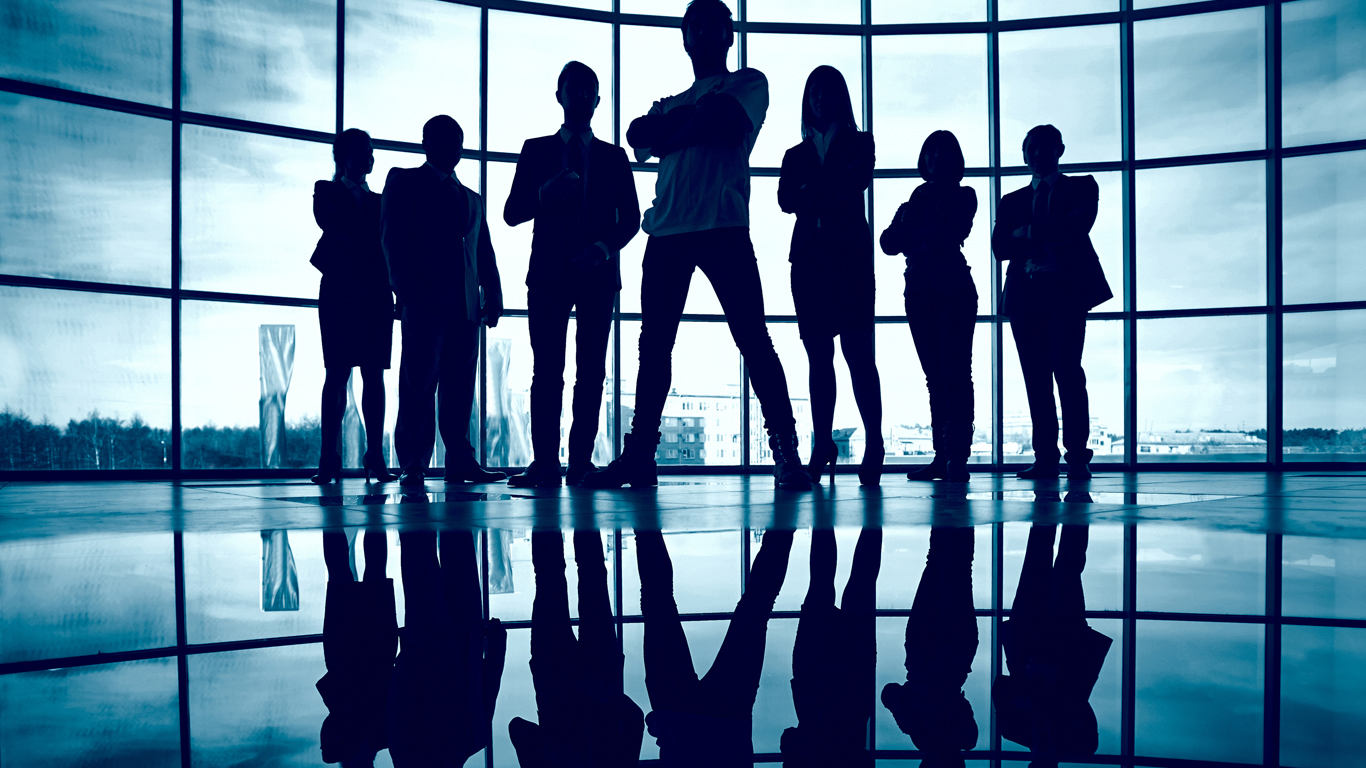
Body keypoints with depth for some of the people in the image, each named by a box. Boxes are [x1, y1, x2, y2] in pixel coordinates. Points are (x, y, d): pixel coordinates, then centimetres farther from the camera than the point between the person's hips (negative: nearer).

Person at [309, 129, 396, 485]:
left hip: (375, 295, 4)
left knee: (374, 375, -2)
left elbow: (387, 242, 11)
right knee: (337, 373, -9)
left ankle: (376, 457, -3)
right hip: (340, 292, -3)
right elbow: (334, 225, -10)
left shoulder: (377, 200, 23)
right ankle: (329, 458, -8)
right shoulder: (325, 191, 12)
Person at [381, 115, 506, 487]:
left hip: (465, 304, 5)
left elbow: (485, 252, 21)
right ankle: (412, 465, -4)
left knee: (460, 386, 3)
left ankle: (460, 461, 6)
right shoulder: (404, 181, 11)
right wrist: (406, 288, -12)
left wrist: (493, 297, 9)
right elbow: (392, 236, -1)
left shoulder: (472, 199, 26)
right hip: (425, 301, -5)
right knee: (419, 383, -7)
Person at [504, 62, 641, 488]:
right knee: (547, 370, -8)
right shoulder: (536, 150, 14)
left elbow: (630, 217, 10)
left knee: (591, 370, -5)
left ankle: (581, 462, -3)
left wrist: (604, 248, -8)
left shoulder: (614, 156, 17)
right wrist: (547, 192, -12)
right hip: (549, 272, -1)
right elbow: (512, 213, 7)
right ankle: (544, 463, -8)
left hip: (598, 273, 1)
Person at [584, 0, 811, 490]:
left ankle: (786, 454, -10)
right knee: (654, 345, 3)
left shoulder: (748, 83, 13)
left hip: (723, 227, -5)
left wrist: (668, 134, 6)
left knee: (753, 339, -10)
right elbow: (638, 135, 8)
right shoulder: (671, 102, 28)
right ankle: (639, 455, 9)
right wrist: (690, 116, -3)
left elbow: (718, 119, -7)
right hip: (666, 231, 5)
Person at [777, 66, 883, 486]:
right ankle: (822, 447, -1)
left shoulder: (859, 143, 15)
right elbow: (786, 200, 3)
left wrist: (814, 189, -5)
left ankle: (874, 445, -11)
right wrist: (831, 186, -11)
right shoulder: (796, 155, 22)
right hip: (809, 258, 3)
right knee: (819, 356, -1)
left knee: (857, 353, -11)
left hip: (850, 256, -3)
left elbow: (859, 181, -5)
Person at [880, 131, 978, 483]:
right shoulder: (916, 197, 20)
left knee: (955, 373, -11)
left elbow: (951, 234, -10)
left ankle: (957, 457, -15)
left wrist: (913, 234, -2)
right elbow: (888, 242, 7)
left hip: (954, 291, -4)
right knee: (935, 376, 2)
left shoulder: (963, 195, 9)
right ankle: (942, 456, 2)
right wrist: (926, 236, -9)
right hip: (919, 292, 5)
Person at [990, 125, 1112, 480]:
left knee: (1067, 370, -12)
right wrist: (1051, 239, -7)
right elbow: (1000, 247, 6)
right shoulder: (1012, 201, 22)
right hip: (1025, 294, 3)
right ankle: (1045, 458, 1)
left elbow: (1077, 228, -6)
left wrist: (1030, 235, -6)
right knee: (1036, 377, -1)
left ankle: (1077, 457, -8)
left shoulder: (1081, 187, 14)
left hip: (1066, 290, -3)